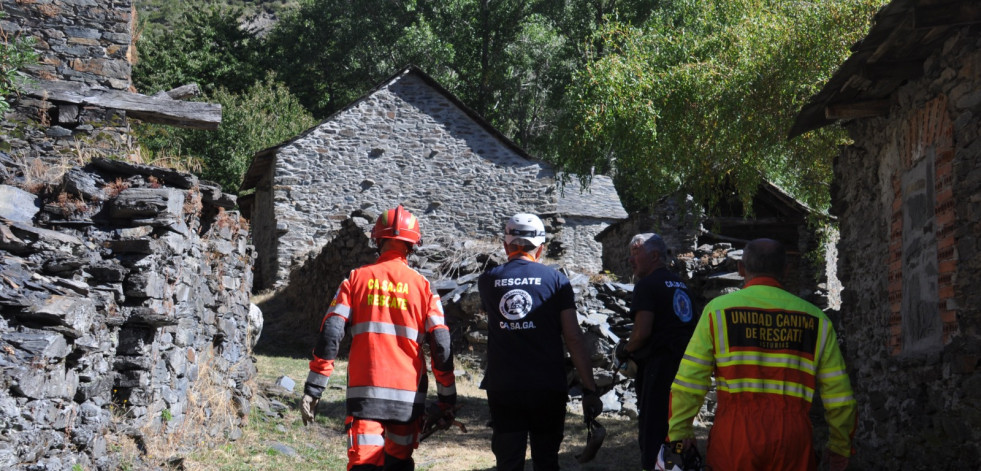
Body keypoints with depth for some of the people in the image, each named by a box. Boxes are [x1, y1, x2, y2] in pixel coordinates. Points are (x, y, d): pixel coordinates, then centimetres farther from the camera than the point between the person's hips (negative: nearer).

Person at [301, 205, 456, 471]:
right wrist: (447, 399, 9)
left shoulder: (356, 279, 3)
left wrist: (313, 389, -1)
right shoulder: (422, 286, 4)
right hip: (408, 396, 1)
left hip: (365, 392, -1)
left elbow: (329, 335, -5)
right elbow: (441, 347, 1)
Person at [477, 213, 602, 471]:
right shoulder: (556, 279, -2)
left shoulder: (488, 280, 3)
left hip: (503, 388, 1)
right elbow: (573, 337, -6)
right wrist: (589, 389, -3)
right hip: (547, 389, -1)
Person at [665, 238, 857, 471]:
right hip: (792, 442, 2)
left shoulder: (718, 310, 2)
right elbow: (838, 392, 10)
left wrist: (678, 434, 4)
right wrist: (841, 447, 21)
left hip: (734, 437, -1)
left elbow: (689, 381, -4)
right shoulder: (815, 318, 9)